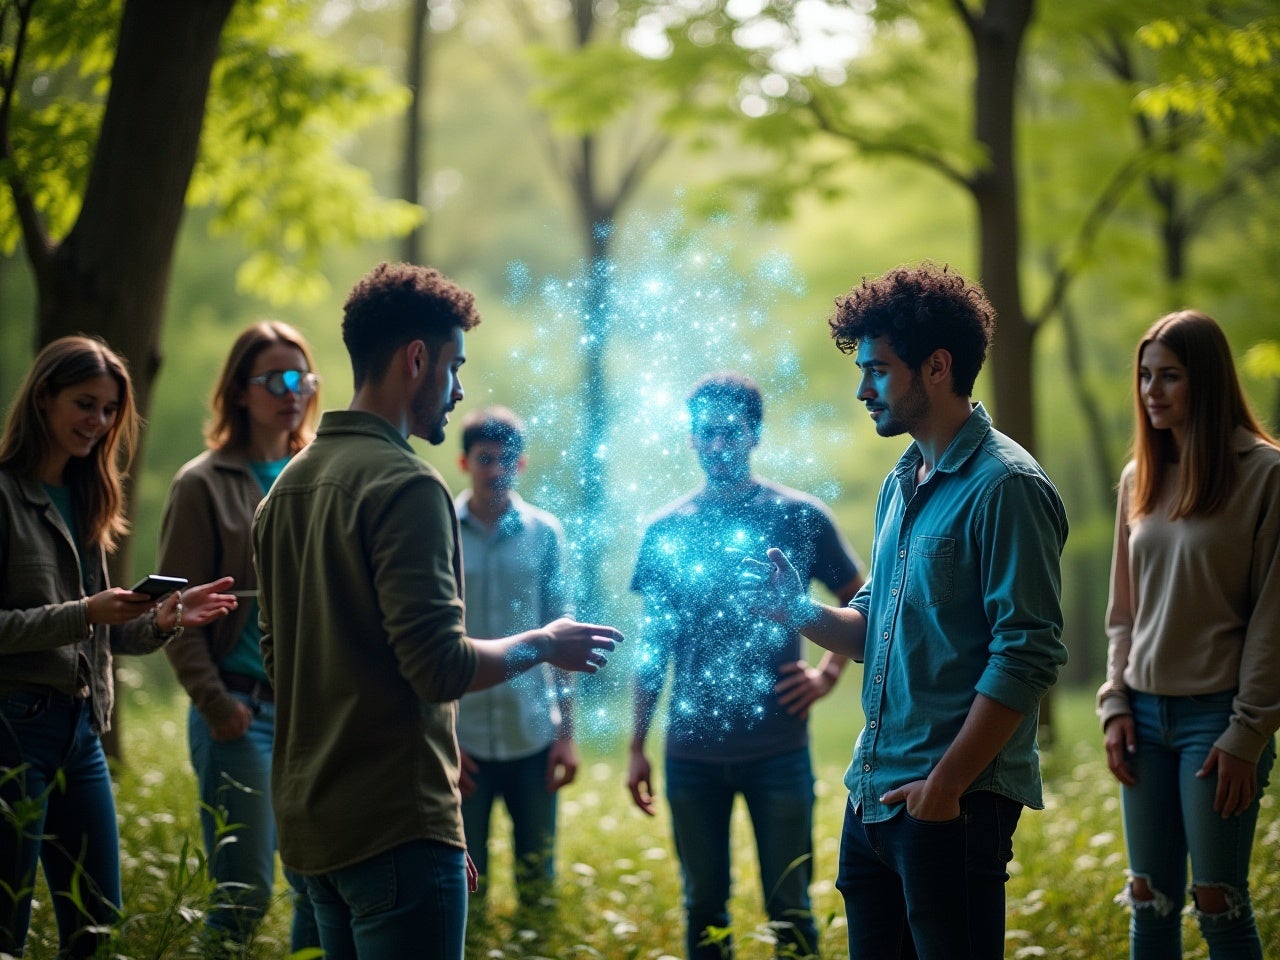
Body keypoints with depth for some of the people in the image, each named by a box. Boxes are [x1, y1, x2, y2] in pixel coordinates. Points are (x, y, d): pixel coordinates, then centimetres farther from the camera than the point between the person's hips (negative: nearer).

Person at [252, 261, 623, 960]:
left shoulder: (288, 486, 13)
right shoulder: (405, 486, -15)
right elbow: (440, 667, -20)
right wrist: (544, 645, -3)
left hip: (309, 824, 9)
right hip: (395, 826, -9)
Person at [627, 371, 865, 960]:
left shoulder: (800, 517, 0)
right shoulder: (666, 529, 5)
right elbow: (654, 644, 10)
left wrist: (829, 673, -3)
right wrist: (637, 746, 8)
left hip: (778, 749, -2)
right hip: (691, 752, 2)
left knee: (788, 909, 2)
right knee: (703, 907, 10)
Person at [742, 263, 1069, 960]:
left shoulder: (1004, 486, -13)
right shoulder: (902, 483, 15)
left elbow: (1027, 656, -19)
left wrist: (946, 785, -19)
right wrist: (798, 610, 1)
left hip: (955, 803, -8)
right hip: (873, 792, 8)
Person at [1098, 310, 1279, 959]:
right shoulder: (1140, 478, 11)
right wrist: (1115, 703, 6)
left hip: (1216, 713, -6)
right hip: (1146, 714, 6)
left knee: (1218, 904, -2)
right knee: (1149, 901, 8)